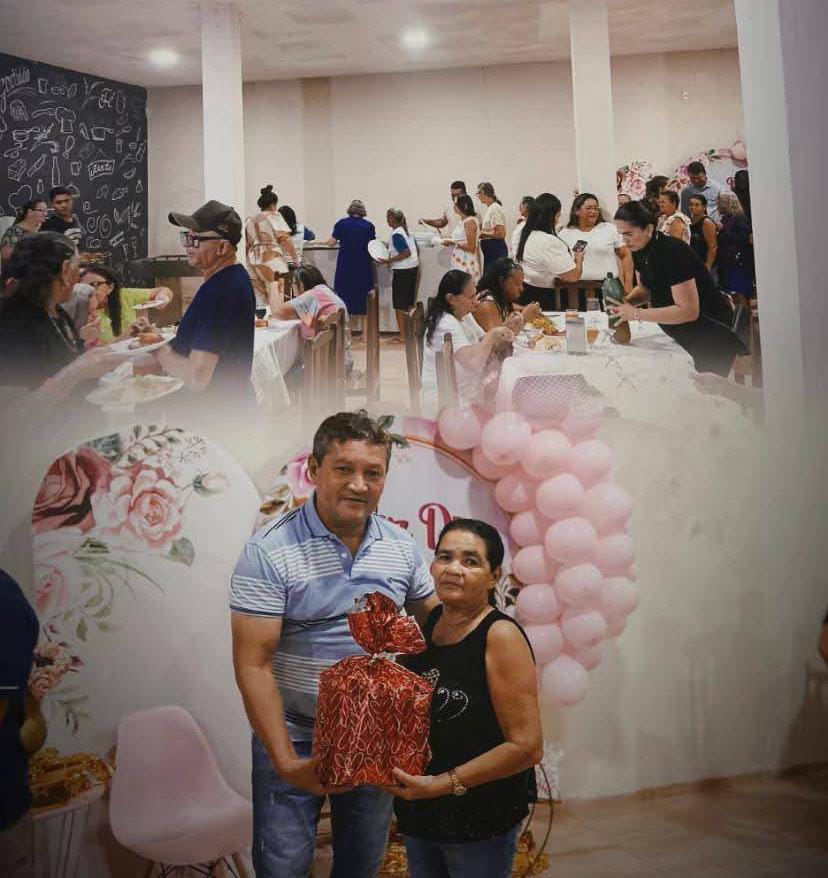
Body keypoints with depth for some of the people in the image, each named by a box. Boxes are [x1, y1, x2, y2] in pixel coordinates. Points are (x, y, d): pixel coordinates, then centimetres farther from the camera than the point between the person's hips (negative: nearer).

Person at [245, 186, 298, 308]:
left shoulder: (250, 221, 16)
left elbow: (246, 245, 13)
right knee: (275, 296, -8)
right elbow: (285, 239, -9)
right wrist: (294, 259, -3)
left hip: (253, 262, 6)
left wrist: (251, 262, 19)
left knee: (260, 299, 9)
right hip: (271, 260, -6)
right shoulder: (274, 216, -1)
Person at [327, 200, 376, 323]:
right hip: (363, 267, 0)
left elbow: (331, 243, -4)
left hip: (345, 265, 0)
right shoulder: (369, 226, -2)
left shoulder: (341, 223, -3)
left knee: (343, 294, 8)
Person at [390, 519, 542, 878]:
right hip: (417, 812, 6)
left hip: (481, 820, -6)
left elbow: (527, 746, -21)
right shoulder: (424, 625, 0)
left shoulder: (501, 636, -18)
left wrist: (444, 784, -22)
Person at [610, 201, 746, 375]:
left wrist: (636, 314, -29)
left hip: (711, 334, -8)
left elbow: (688, 311, -30)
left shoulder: (673, 252, -27)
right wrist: (624, 302, -6)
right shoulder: (640, 251, -2)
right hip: (682, 336, 8)